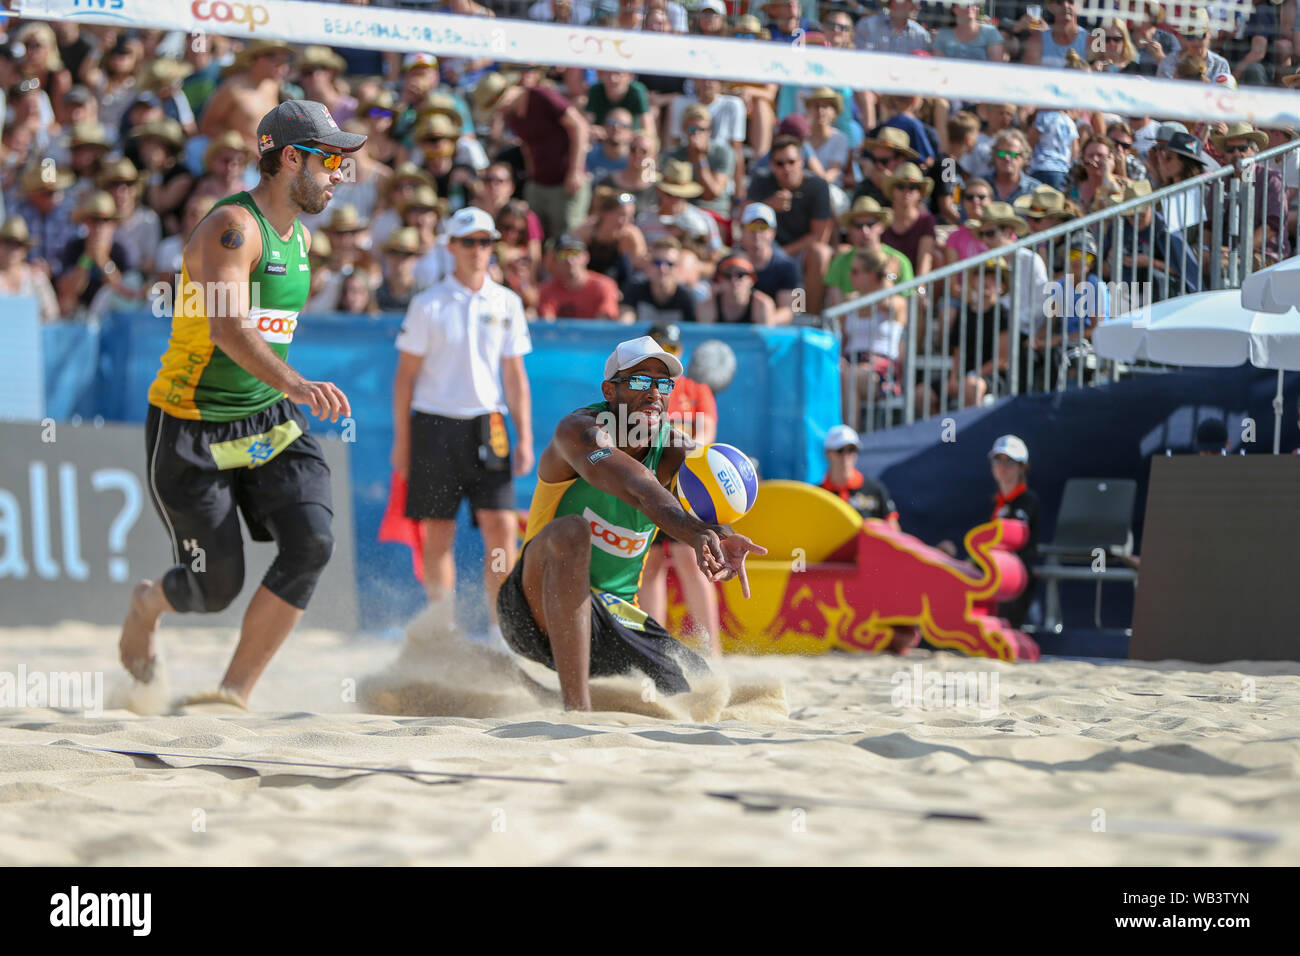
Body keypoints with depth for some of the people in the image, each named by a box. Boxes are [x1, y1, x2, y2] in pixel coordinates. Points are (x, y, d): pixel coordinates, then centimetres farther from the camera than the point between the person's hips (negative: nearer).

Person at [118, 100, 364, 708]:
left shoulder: (298, 235, 10)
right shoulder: (232, 226, -19)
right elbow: (226, 324, -36)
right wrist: (295, 385, -51)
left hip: (268, 423, 7)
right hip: (191, 431, -7)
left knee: (311, 543, -17)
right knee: (217, 587, 1)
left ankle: (235, 693, -9)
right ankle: (147, 605, 38)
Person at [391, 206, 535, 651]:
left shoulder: (507, 304, 9)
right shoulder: (428, 305, 0)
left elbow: (515, 374, 13)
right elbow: (406, 374, 3)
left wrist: (524, 438, 7)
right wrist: (401, 440, -1)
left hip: (486, 426, 2)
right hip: (435, 425, -2)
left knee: (501, 527, -9)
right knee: (438, 532, 0)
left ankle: (498, 627, -2)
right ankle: (443, 628, 7)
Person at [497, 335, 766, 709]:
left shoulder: (675, 451, 0)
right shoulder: (580, 430, -16)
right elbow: (640, 490, -36)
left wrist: (720, 538, -46)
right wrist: (696, 532, -54)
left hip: (617, 618, 7)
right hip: (540, 606, -6)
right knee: (570, 531, -36)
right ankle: (576, 707, -40)